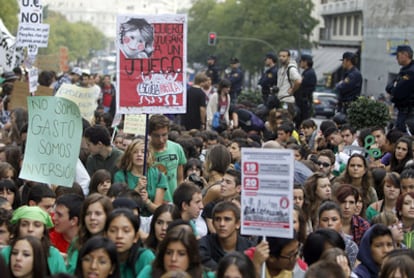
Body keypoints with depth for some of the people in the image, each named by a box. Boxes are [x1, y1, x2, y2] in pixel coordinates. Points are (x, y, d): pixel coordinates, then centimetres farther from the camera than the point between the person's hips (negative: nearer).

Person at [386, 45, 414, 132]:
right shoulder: (404, 69, 14)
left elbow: (397, 93, -23)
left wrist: (391, 88, -2)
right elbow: (388, 87, 14)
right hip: (403, 111, 10)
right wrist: (394, 87, -8)